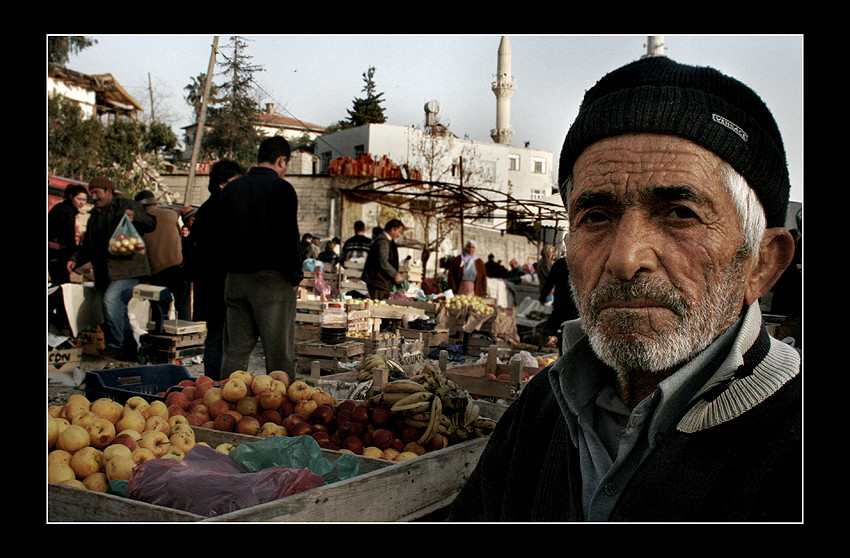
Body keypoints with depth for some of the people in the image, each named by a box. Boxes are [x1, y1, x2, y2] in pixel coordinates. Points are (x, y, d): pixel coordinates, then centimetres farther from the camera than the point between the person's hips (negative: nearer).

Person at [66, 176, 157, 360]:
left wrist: (135, 216, -26)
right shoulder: (95, 216, 23)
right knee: (118, 310, 8)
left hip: (128, 268, -8)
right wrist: (75, 259, 9)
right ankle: (130, 350, 17)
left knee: (111, 300, -24)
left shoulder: (126, 205, 1)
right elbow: (88, 246, 26)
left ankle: (115, 346, -16)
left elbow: (151, 224, -7)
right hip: (106, 272, 8)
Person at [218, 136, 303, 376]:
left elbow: (222, 235, 15)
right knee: (279, 354, -2)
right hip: (272, 280, -6)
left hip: (235, 279, 6)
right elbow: (288, 237, -11)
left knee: (235, 351, 11)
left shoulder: (230, 188, 12)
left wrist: (230, 269, 18)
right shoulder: (281, 188, -8)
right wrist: (295, 277, -3)